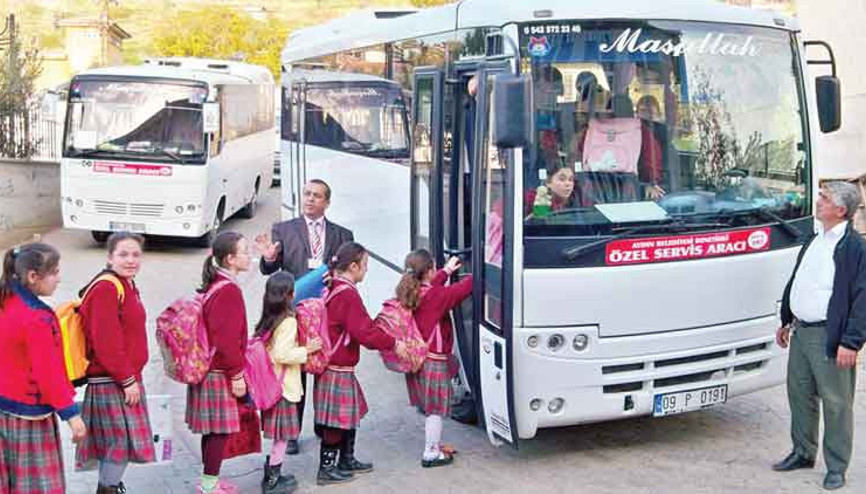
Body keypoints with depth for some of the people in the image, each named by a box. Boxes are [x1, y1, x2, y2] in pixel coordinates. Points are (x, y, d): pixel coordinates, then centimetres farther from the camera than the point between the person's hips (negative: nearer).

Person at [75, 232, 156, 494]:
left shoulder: (127, 285, 12)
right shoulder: (106, 289, -19)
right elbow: (106, 342, -22)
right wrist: (127, 380, -19)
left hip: (126, 376, 9)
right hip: (110, 381, -9)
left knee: (120, 442, 16)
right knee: (123, 440, -3)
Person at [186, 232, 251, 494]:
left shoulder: (215, 285, 11)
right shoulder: (229, 290, -20)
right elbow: (227, 340, -22)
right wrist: (237, 375, -16)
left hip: (208, 369, 10)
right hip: (220, 373, -10)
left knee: (213, 429, 17)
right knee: (220, 430, 0)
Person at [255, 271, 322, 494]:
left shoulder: (268, 320, 7)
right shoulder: (288, 322, -19)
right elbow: (282, 354, -25)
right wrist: (306, 350, -15)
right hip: (283, 385, -8)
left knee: (278, 434, 17)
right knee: (282, 435, 3)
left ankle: (271, 474, 23)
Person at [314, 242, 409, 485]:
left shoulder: (333, 288, 8)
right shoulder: (348, 294, -21)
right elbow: (364, 331, -23)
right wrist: (393, 344, -14)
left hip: (334, 364, 10)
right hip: (338, 369, -10)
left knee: (350, 415, 20)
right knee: (337, 420, 1)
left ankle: (347, 460, 32)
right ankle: (327, 469, 11)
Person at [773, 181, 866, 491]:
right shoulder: (814, 242, 13)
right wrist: (786, 322, 23)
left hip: (830, 338, -8)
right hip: (801, 332, 8)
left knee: (836, 403, 1)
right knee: (800, 395, 17)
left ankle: (836, 467, 12)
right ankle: (803, 453, 32)